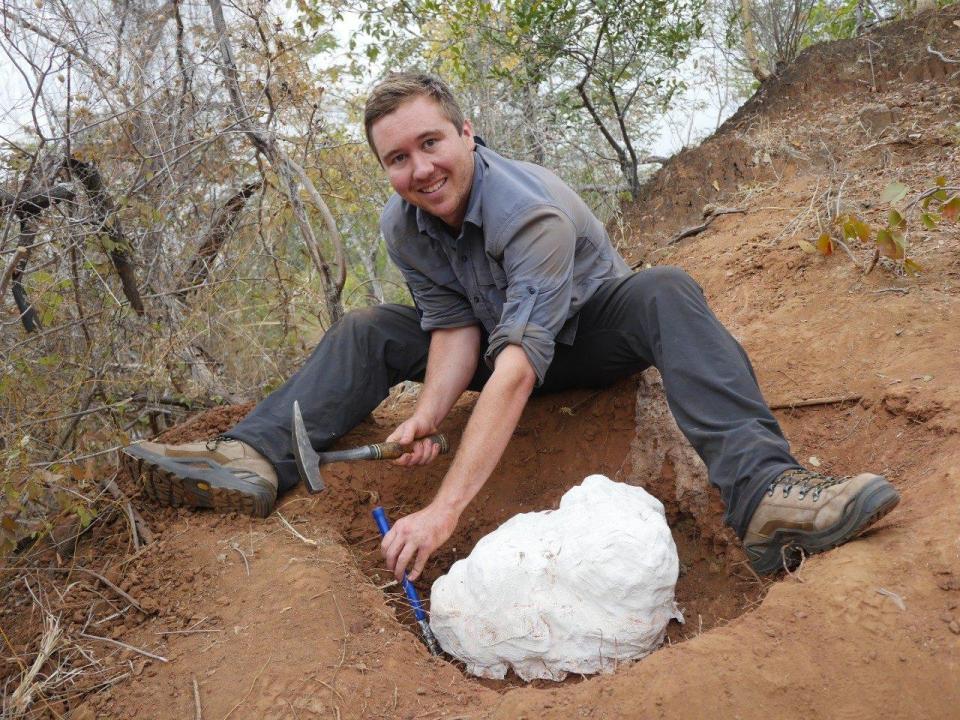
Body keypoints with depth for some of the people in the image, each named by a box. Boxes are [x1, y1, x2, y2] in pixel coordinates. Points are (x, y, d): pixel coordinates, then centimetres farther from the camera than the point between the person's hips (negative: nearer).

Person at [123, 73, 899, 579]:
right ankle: (254, 461, -23)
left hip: (593, 336, -5)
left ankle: (764, 492, -50)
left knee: (667, 291, -36)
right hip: (505, 339, 5)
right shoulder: (401, 226, -13)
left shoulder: (531, 207, -34)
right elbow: (455, 327, -13)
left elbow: (517, 366, -43)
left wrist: (444, 511, -50)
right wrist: (429, 414, -36)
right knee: (368, 331, -9)